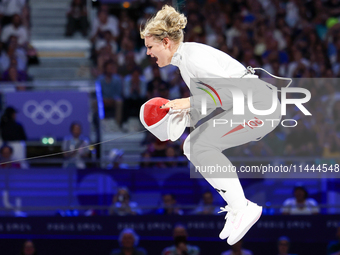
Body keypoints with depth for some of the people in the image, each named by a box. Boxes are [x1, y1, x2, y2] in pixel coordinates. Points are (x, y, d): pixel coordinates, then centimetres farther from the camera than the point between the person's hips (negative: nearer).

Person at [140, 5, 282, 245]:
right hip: (243, 106, 10)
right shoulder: (183, 57, 13)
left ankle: (243, 208, -15)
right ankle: (236, 207, 7)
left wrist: (191, 103, -24)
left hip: (261, 104, -10)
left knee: (203, 146, -20)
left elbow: (233, 90, -22)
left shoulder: (194, 56, -17)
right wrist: (181, 114, 7)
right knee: (191, 146, 6)